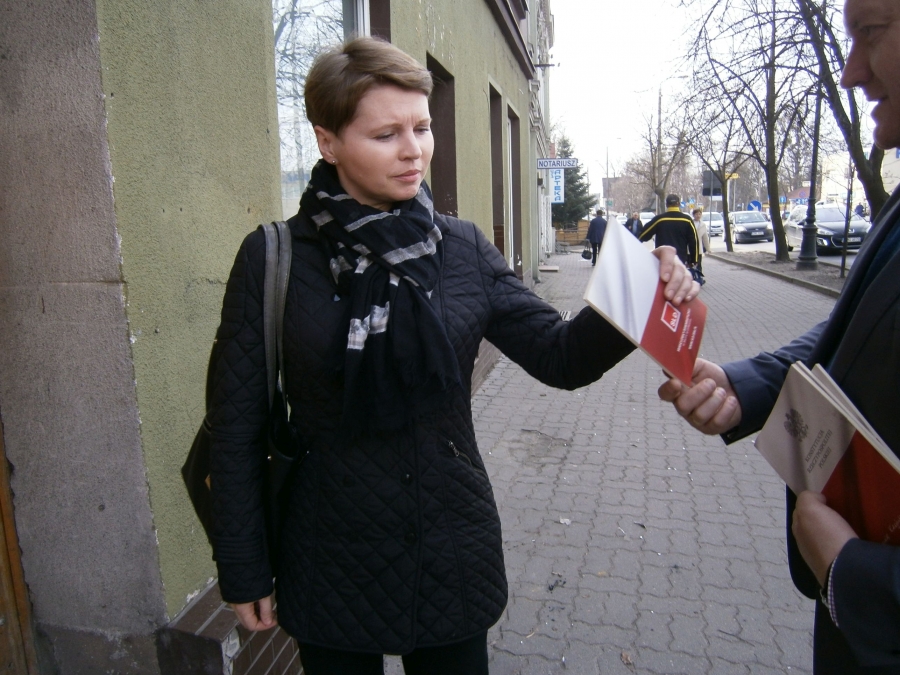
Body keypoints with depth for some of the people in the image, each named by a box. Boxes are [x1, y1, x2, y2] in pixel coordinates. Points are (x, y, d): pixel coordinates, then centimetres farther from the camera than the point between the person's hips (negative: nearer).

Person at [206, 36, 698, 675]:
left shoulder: (463, 247, -5)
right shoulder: (273, 258, -12)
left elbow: (561, 355, -5)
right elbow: (236, 426, -6)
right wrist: (245, 574, -2)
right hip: (331, 568, -1)